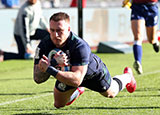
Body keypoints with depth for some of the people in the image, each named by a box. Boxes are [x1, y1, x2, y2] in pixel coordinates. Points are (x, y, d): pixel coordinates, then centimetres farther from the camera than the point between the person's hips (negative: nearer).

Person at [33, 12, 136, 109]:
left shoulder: (80, 46, -46)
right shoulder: (44, 45, -33)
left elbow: (76, 80, -53)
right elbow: (38, 79, -34)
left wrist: (50, 69, -63)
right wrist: (53, 63, -54)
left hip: (94, 72, -3)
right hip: (68, 72, 3)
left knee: (111, 93, 24)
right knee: (58, 105, 11)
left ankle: (127, 76, 57)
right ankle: (78, 90, 41)